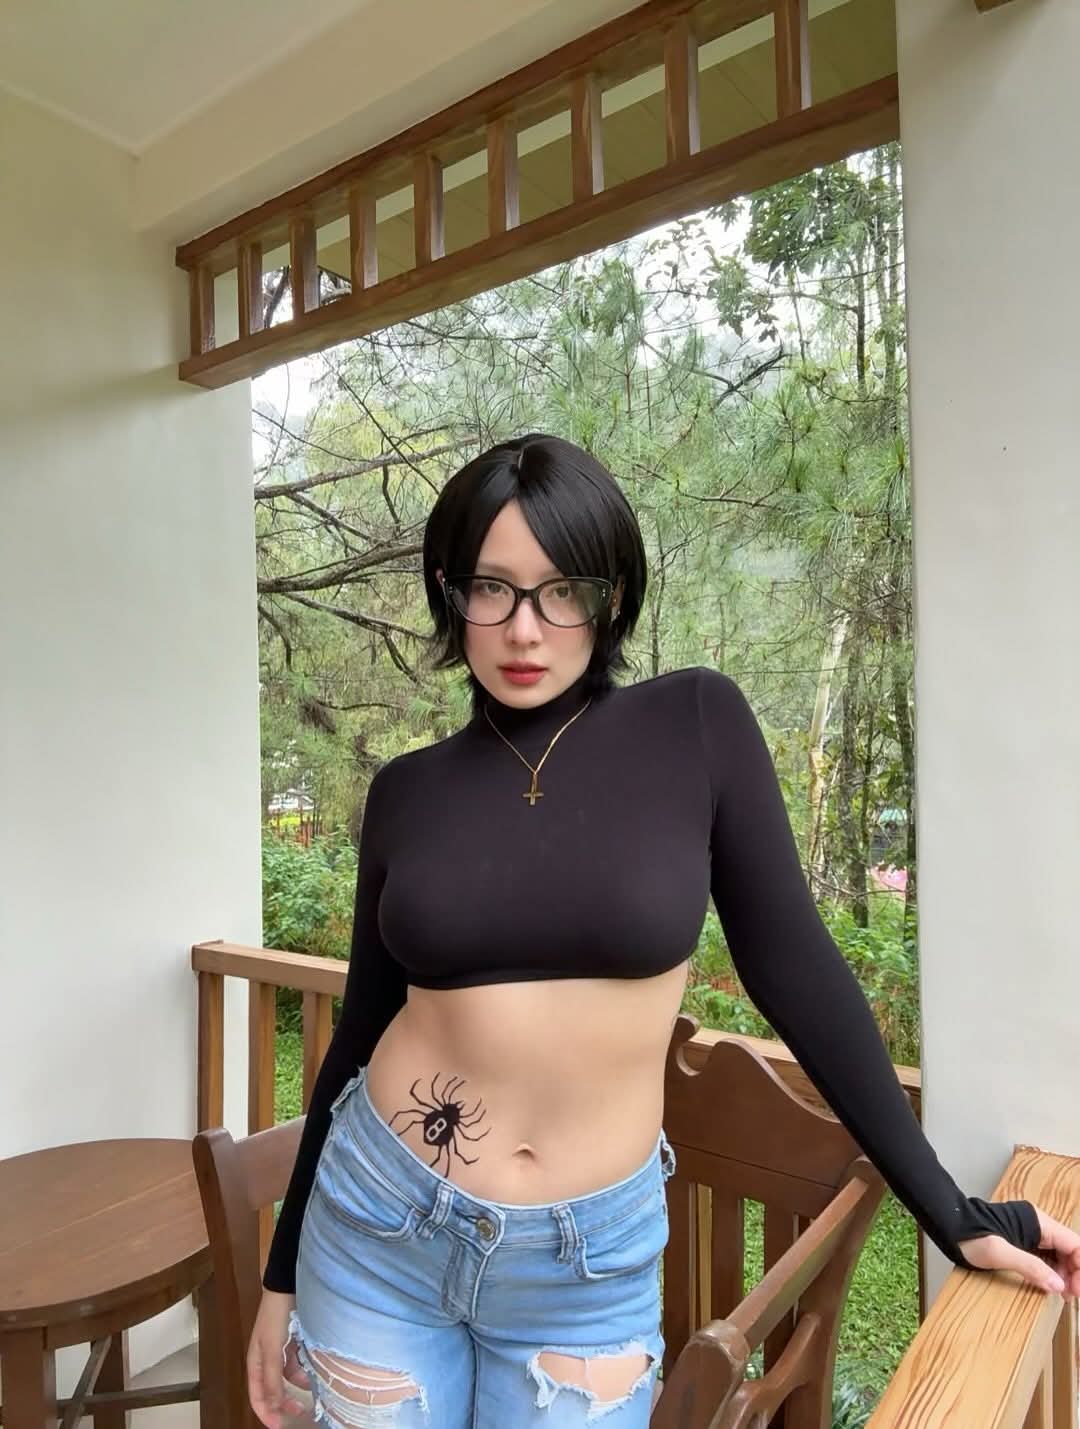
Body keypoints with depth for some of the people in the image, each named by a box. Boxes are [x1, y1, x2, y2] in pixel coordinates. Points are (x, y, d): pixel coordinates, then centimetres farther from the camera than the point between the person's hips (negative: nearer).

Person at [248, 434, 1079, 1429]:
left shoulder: (697, 724, -11)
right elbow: (362, 1030, 3)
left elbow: (790, 964, -6)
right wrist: (284, 1273, 10)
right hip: (376, 1232, 2)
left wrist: (949, 1210, -2)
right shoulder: (408, 792, -4)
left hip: (590, 1264, -1)